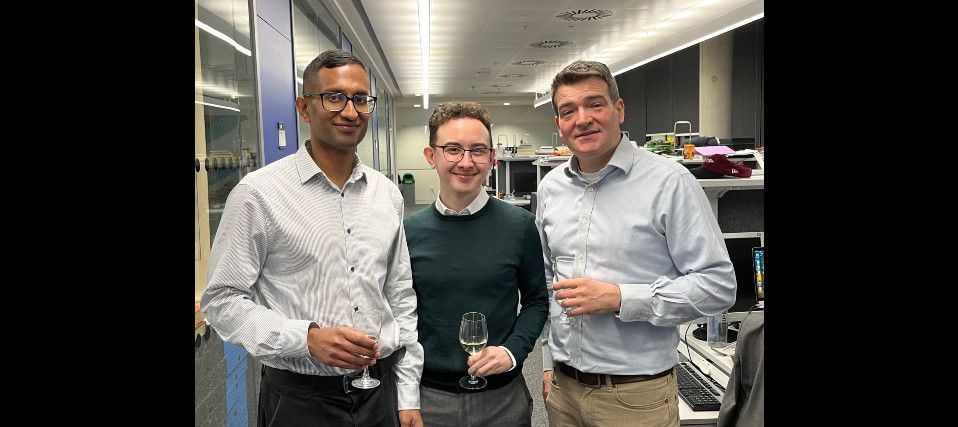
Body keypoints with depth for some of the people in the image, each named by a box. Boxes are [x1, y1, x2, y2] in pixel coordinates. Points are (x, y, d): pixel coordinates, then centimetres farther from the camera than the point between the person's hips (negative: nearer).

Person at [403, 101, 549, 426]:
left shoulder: (520, 225, -7)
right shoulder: (409, 232, -4)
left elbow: (536, 300, 2)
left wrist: (513, 351, -12)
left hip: (502, 395, 0)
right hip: (429, 395, 1)